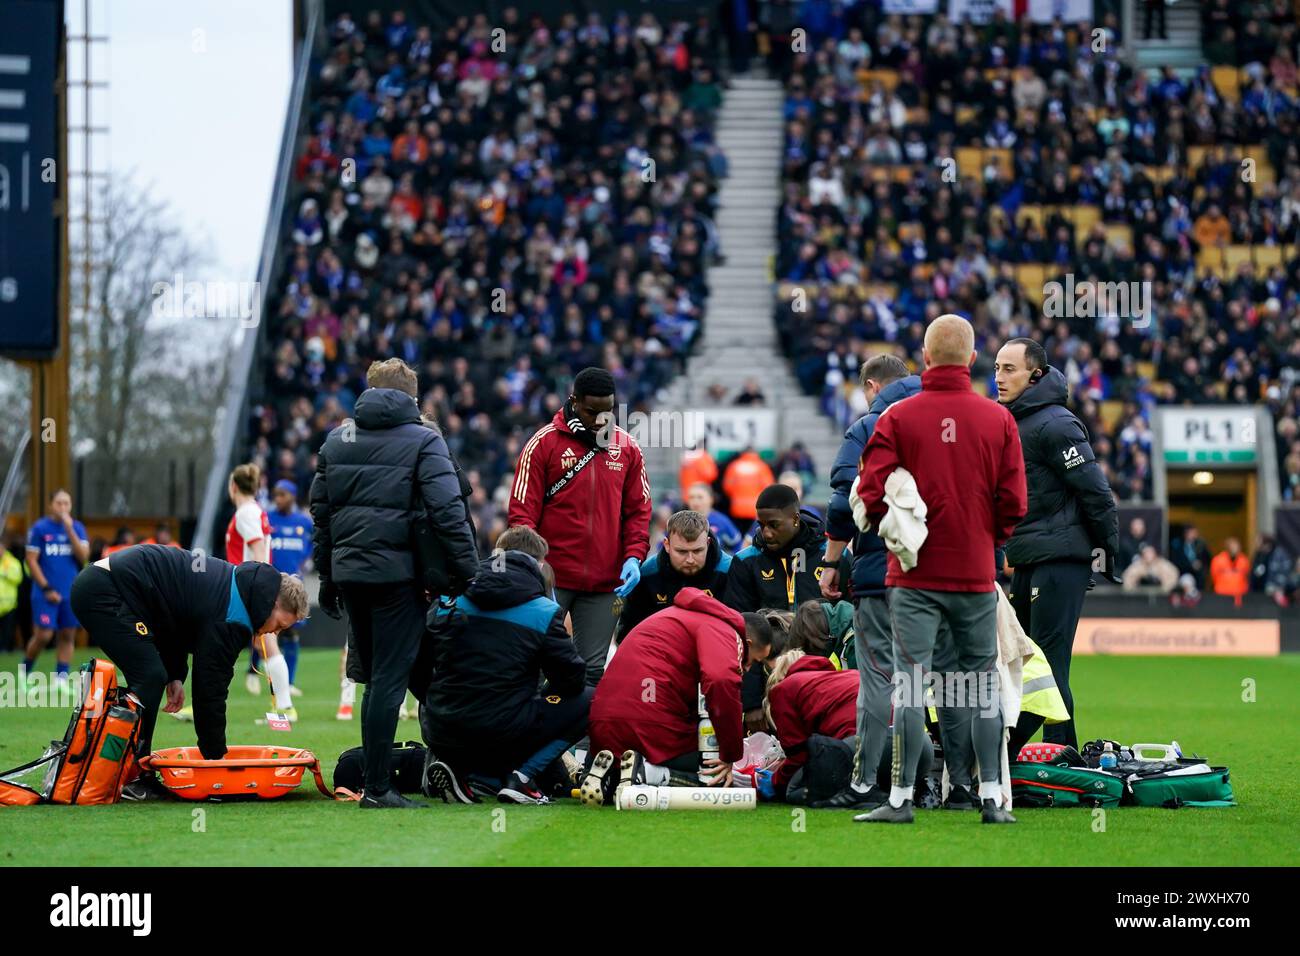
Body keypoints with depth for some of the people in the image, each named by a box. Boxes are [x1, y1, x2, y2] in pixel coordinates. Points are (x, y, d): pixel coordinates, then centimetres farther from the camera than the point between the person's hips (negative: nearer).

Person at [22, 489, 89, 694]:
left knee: (67, 635, 2)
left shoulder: (77, 528, 7)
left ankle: (61, 677, 8)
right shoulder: (39, 528, -2)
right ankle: (24, 671, 13)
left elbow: (83, 556, -5)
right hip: (46, 593, -3)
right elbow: (31, 560, -4)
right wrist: (46, 589, -9)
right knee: (43, 635, -9)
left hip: (71, 593, 3)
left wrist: (69, 529, -13)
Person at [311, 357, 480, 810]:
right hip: (398, 574, -5)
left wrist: (327, 577, 23)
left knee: (373, 676, 18)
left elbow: (321, 511, 16)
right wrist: (467, 573, -8)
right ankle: (377, 788, -7)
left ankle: (374, 777, 21)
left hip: (349, 571, 5)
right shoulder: (423, 440, -4)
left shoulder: (337, 439, 13)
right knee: (390, 679, -4)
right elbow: (448, 512, -11)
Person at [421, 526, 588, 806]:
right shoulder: (545, 613, -3)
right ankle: (523, 778, 0)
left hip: (441, 733, 5)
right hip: (503, 734, -5)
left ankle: (453, 764, 6)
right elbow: (572, 680, 0)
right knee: (589, 701, 12)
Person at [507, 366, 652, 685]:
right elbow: (522, 510, -3)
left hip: (604, 582, 3)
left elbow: (638, 509, 13)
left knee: (592, 669, 4)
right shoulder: (543, 444, -2)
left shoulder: (626, 447, 9)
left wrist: (634, 556, -2)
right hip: (552, 579, -3)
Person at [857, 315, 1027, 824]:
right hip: (976, 573, 2)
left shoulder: (897, 418, -6)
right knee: (983, 682, 10)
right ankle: (992, 797, 9)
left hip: (914, 574, -2)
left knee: (909, 683, 0)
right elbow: (1013, 504, -2)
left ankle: (901, 797, -1)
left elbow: (872, 497, -9)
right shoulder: (998, 420, -1)